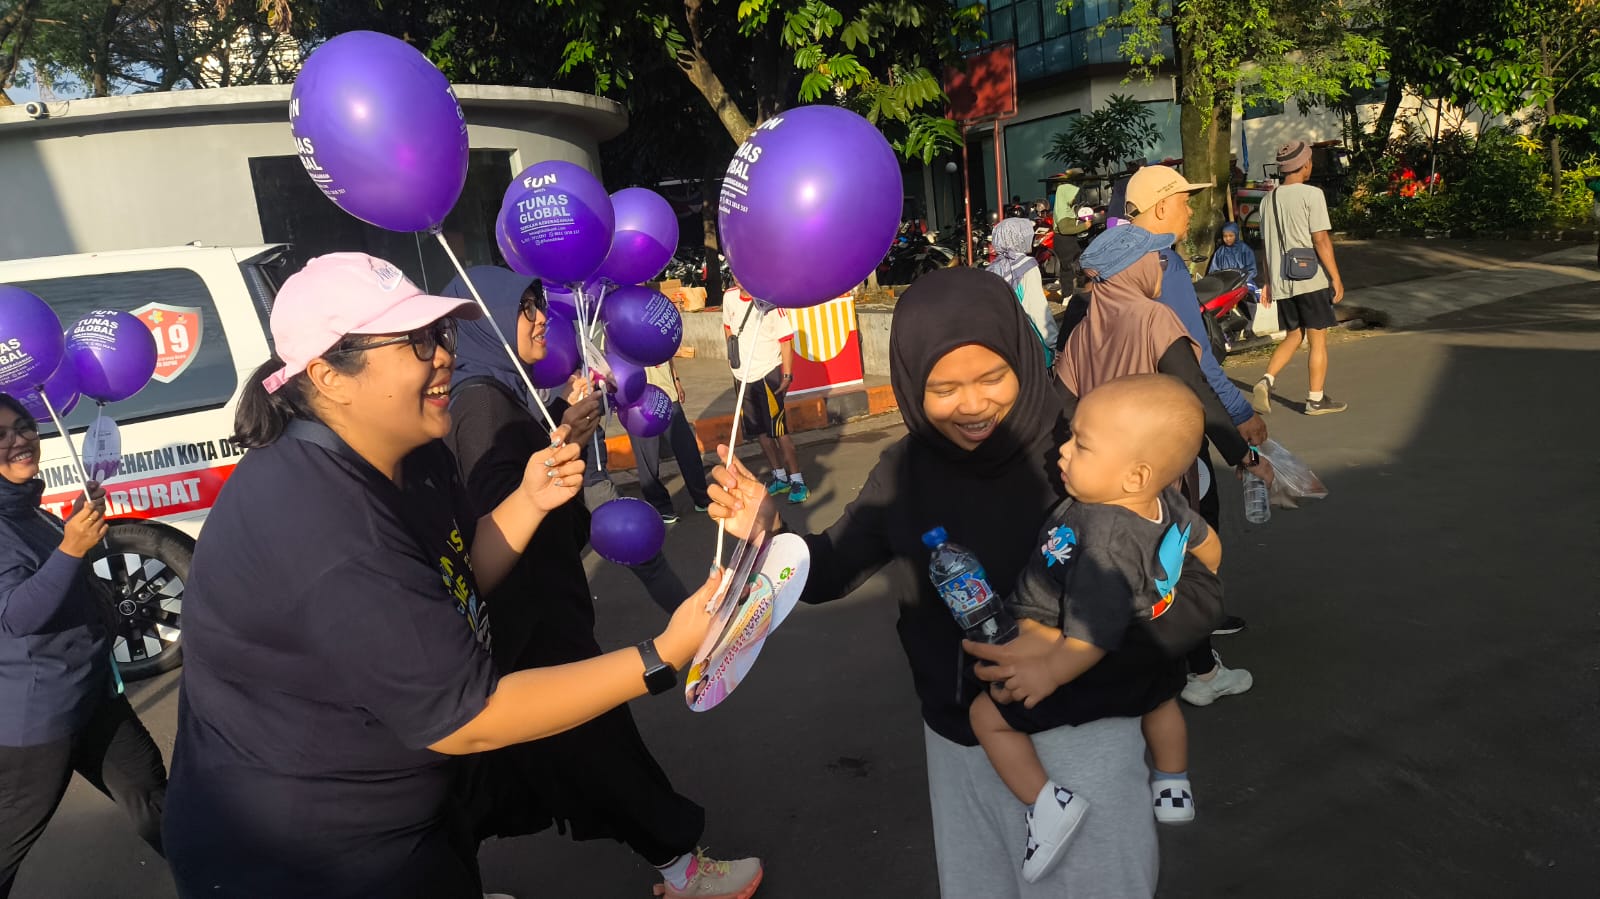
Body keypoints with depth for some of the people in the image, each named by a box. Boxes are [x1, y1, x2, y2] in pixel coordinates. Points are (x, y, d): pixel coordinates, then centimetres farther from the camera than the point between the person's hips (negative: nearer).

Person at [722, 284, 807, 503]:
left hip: (768, 373, -6)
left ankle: (797, 481, 3)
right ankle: (780, 477, 26)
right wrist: (732, 354, 11)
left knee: (778, 431, -6)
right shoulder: (730, 297, 3)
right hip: (742, 375, 6)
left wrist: (787, 375, -16)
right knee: (760, 431, 12)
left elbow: (785, 339, -13)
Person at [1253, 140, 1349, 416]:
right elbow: (1321, 240, -14)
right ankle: (1316, 399, 10)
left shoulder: (1269, 199, 9)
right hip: (1310, 279, -6)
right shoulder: (1311, 194, -10)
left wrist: (1269, 283, 19)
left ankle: (1266, 381, -5)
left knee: (1292, 336, 16)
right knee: (1318, 340, 4)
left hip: (1282, 282, 6)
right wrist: (1336, 278, -9)